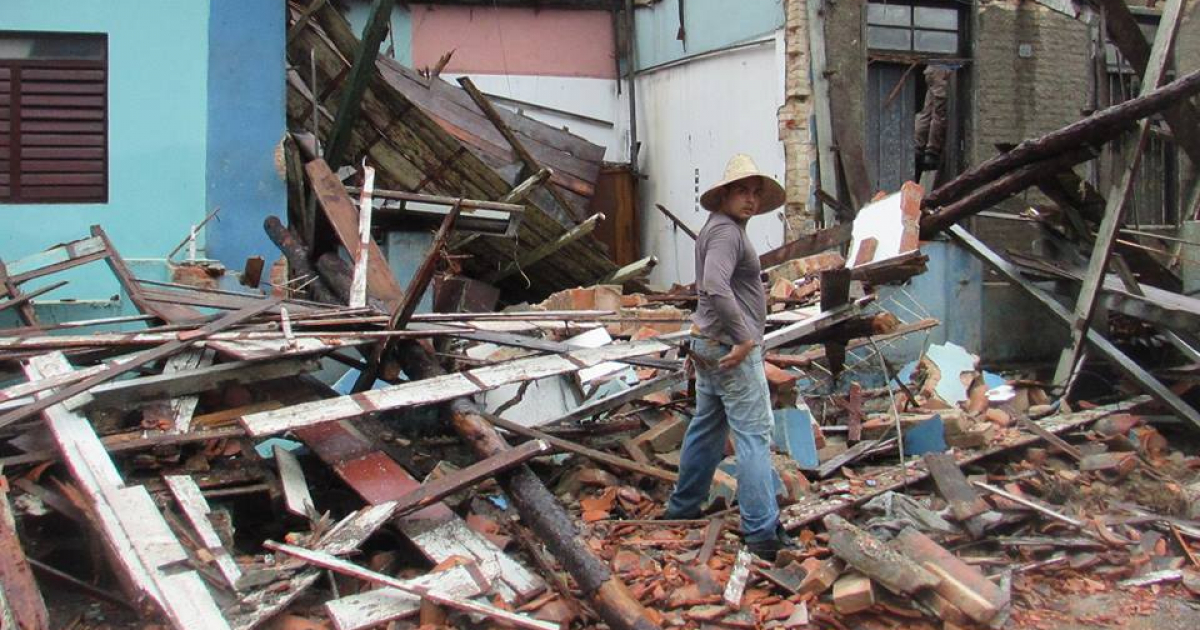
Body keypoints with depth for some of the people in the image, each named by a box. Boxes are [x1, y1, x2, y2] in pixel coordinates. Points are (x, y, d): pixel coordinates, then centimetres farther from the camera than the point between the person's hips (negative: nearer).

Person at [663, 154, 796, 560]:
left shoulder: (723, 229, 18)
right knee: (754, 434, -8)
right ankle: (762, 533, -8)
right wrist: (743, 338, -25)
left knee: (707, 428, 18)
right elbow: (716, 287, -31)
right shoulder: (726, 230, -16)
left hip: (711, 344, 11)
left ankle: (682, 510, 28)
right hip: (732, 347, -11)